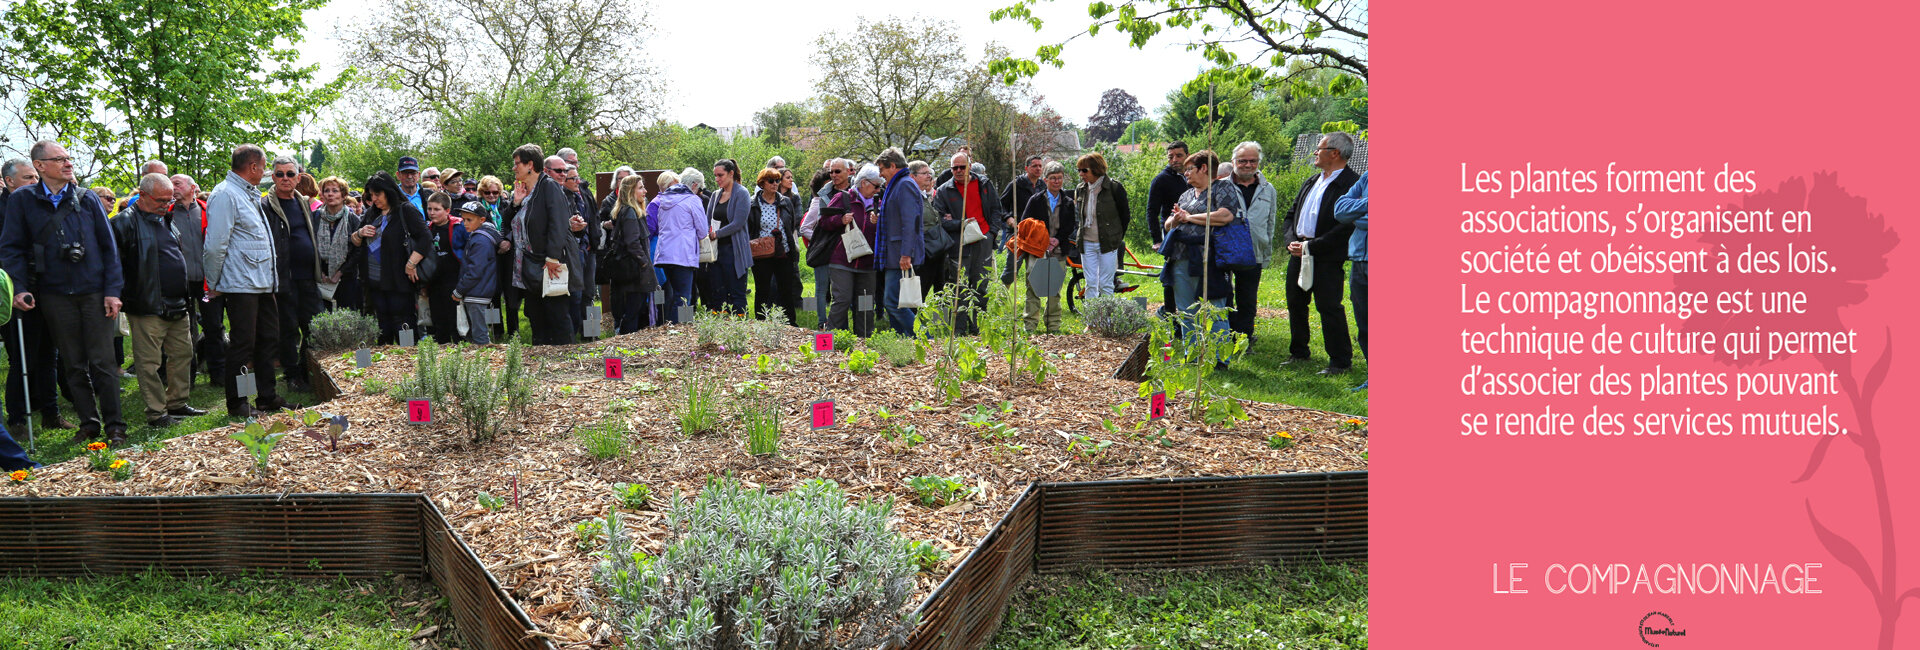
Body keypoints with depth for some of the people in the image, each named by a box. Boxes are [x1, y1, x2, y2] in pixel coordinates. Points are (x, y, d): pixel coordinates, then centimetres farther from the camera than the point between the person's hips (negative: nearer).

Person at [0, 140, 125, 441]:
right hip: (55, 295, 1)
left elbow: (108, 246, 5)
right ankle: (89, 421, 17)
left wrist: (113, 290, -3)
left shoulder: (87, 199, 5)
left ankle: (114, 424, 5)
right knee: (73, 365, 8)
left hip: (94, 292, 0)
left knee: (103, 362, -1)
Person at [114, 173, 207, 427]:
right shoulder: (126, 222, -9)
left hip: (177, 306, 8)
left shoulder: (165, 220, 17)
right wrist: (121, 296, -18)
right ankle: (157, 413, 3)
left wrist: (185, 296, 23)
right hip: (147, 307, -8)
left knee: (183, 353, 13)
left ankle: (177, 403, 23)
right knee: (149, 362, -2)